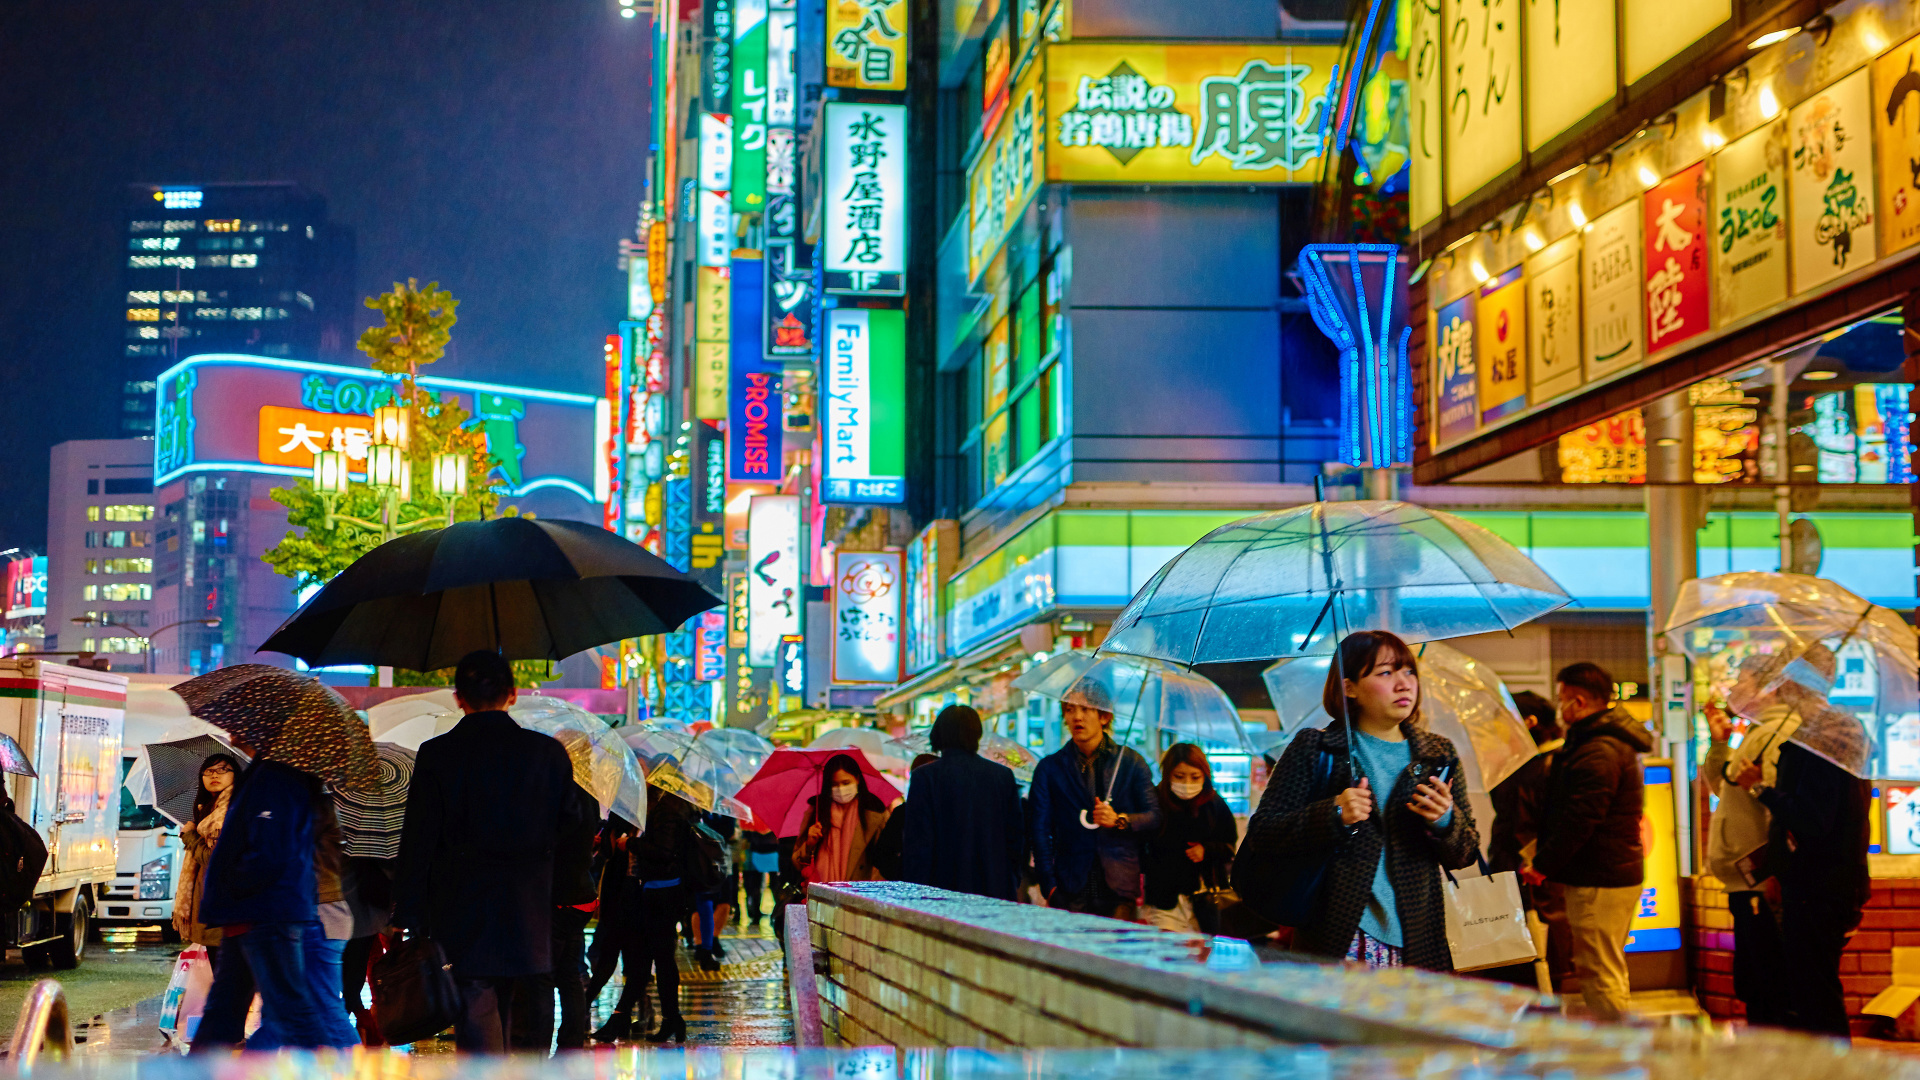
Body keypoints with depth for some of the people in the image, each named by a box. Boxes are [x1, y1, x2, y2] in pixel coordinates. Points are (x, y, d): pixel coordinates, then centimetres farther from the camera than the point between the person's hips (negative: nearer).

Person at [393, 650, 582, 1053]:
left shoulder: (437, 755, -6)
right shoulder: (549, 752, 0)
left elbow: (417, 843, -5)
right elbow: (567, 828, 5)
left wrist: (408, 919, -1)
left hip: (462, 916, -3)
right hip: (528, 920, 3)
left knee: (477, 1024, -3)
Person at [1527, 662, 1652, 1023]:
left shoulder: (1597, 753, -19)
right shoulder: (1611, 742, 17)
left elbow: (1579, 821, -23)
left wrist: (1543, 865, -16)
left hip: (1598, 882, -11)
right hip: (1619, 874, 11)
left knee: (1599, 976, -7)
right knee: (1609, 973, 18)